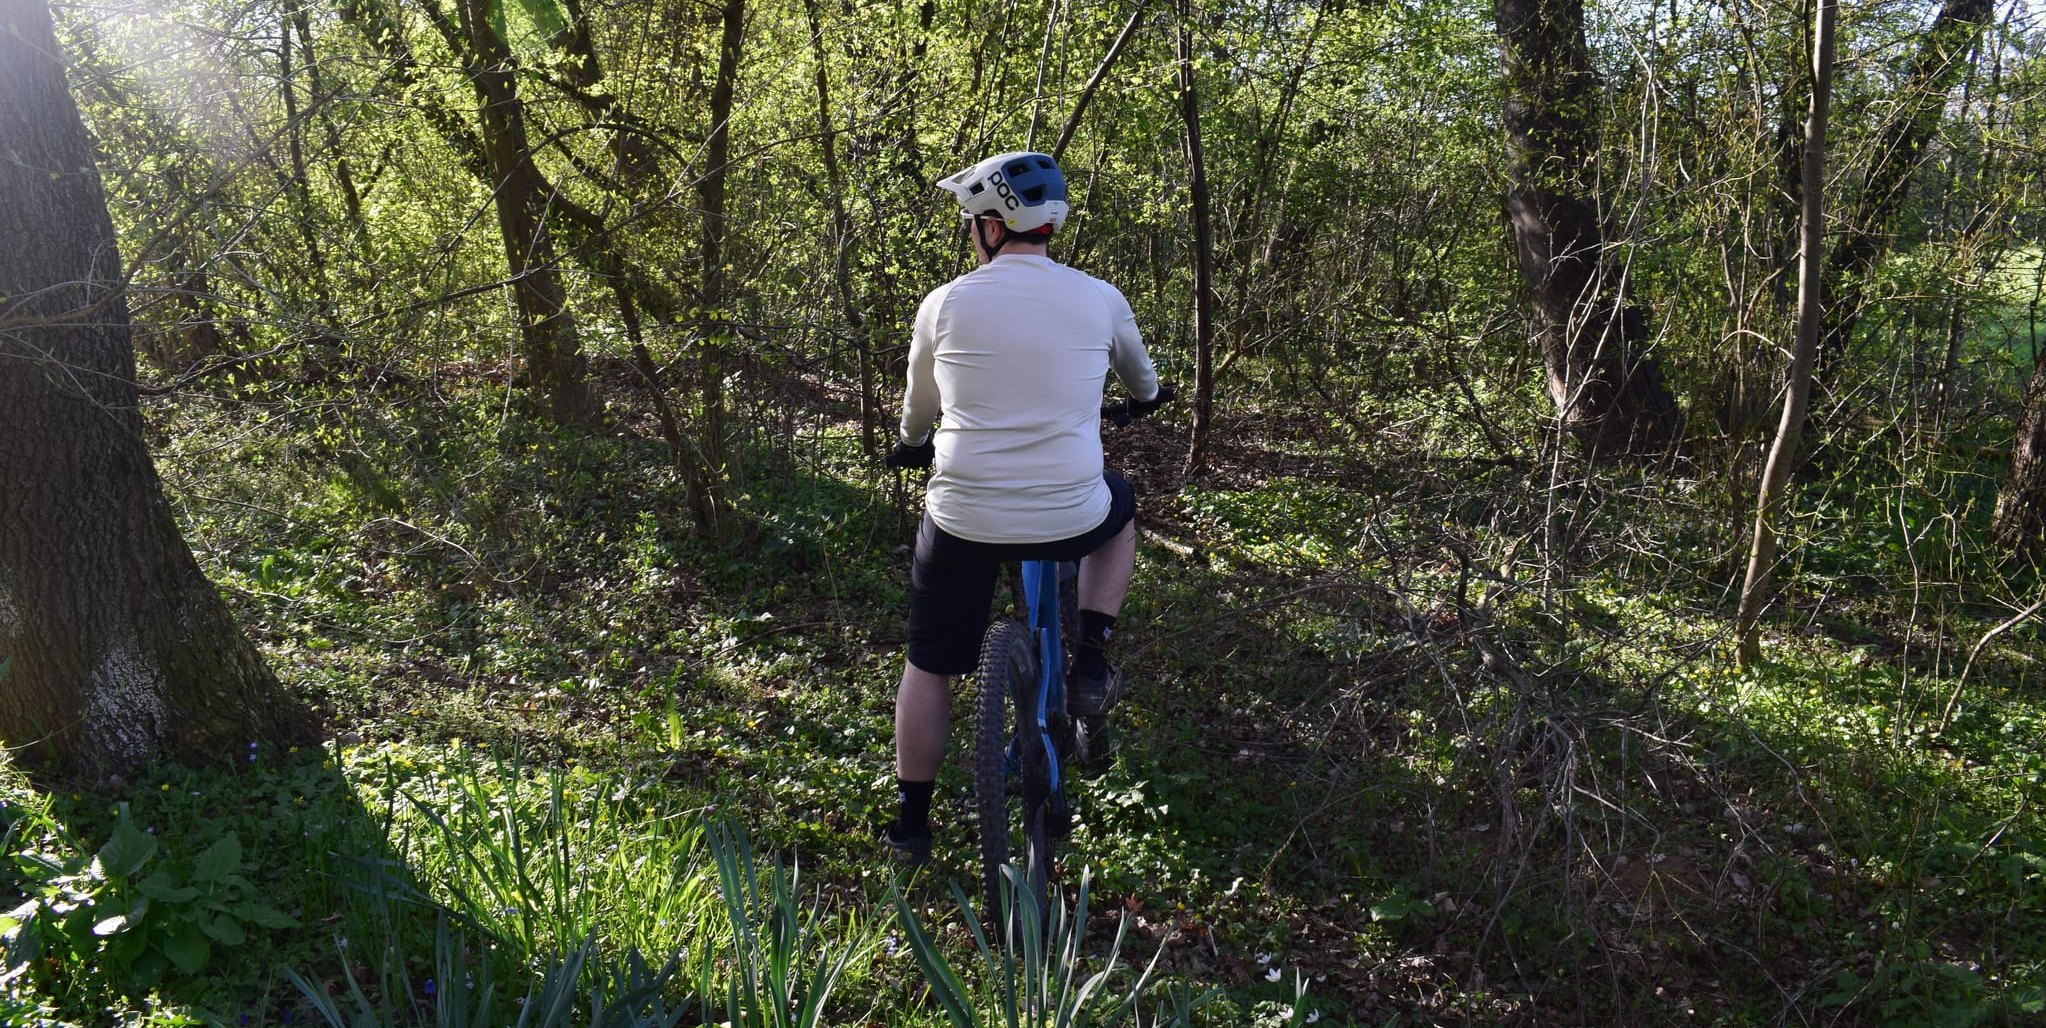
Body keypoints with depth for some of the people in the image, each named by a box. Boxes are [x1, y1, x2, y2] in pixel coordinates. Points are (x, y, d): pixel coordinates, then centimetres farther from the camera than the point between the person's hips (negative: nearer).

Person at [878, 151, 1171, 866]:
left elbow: (919, 410, 16)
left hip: (963, 519, 0)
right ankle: (1090, 661, 23)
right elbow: (1139, 376, 25)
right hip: (1071, 519, 1)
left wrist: (912, 447, 40)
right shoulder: (1099, 299, 2)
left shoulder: (946, 303, -1)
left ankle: (911, 824, 30)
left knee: (929, 667, 20)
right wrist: (1146, 398, 50)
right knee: (1120, 507, 36)